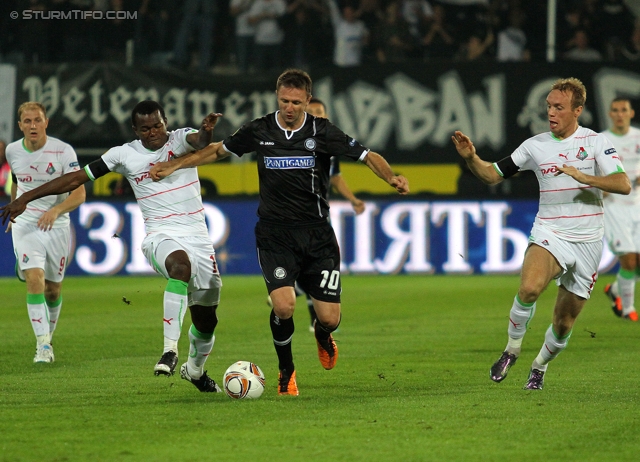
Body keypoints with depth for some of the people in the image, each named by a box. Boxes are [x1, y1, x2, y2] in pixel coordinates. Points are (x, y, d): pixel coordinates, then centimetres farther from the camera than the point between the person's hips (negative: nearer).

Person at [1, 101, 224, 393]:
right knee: (180, 264, -39)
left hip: (197, 237, 3)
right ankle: (170, 350, -47)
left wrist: (206, 131, -51)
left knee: (206, 318, 9)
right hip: (160, 237, -2)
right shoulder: (125, 154, 1)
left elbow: (199, 141, -24)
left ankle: (195, 370, 40)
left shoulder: (180, 139, 0)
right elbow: (77, 178, 5)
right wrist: (25, 198, 3)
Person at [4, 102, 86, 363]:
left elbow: (79, 194, -14)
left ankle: (48, 337, 33)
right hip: (25, 224, 1)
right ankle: (43, 346, -19)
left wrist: (56, 210, -31)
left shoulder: (63, 152, -12)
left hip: (56, 225, -1)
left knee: (53, 289, 8)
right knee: (34, 279, -18)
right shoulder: (13, 151, 0)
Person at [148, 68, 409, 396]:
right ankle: (286, 371, 8)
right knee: (283, 306, -21)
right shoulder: (259, 131, 1)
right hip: (274, 234, 0)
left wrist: (391, 177, -22)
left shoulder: (322, 132, -3)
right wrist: (173, 166, 14)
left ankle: (322, 335, 36)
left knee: (329, 318, -5)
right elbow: (217, 151, 17)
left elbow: (368, 157, -3)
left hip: (317, 234, 0)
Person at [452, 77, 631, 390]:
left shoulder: (596, 142, -2)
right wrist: (470, 158, -10)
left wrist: (582, 176, -23)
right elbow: (493, 175, 10)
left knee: (564, 323, 6)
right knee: (529, 288, -32)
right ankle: (511, 350, -9)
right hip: (550, 235, 0)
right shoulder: (536, 145, 3)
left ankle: (539, 367, 35)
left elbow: (623, 185, -11)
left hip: (587, 243, 0)